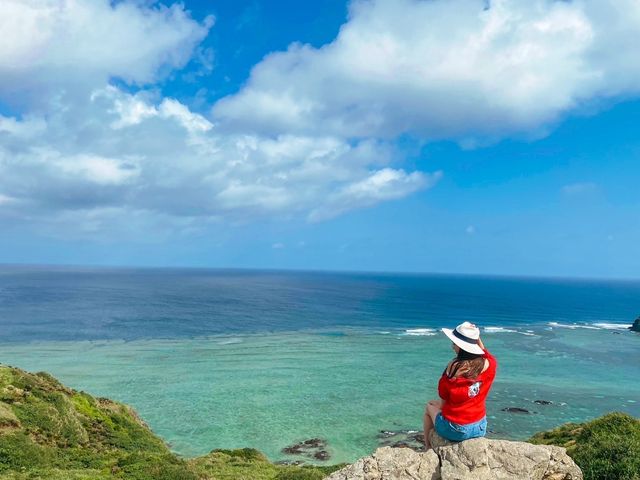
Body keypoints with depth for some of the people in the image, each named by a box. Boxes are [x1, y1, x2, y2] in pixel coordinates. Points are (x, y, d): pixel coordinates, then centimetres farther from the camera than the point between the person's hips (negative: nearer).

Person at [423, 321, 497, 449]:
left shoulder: (453, 367, -21)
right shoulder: (489, 364, -10)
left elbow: (443, 402, -10)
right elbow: (485, 352, 17)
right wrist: (476, 337, 7)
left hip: (455, 430, -4)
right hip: (480, 429, 5)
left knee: (430, 406, 25)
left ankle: (427, 447, 30)